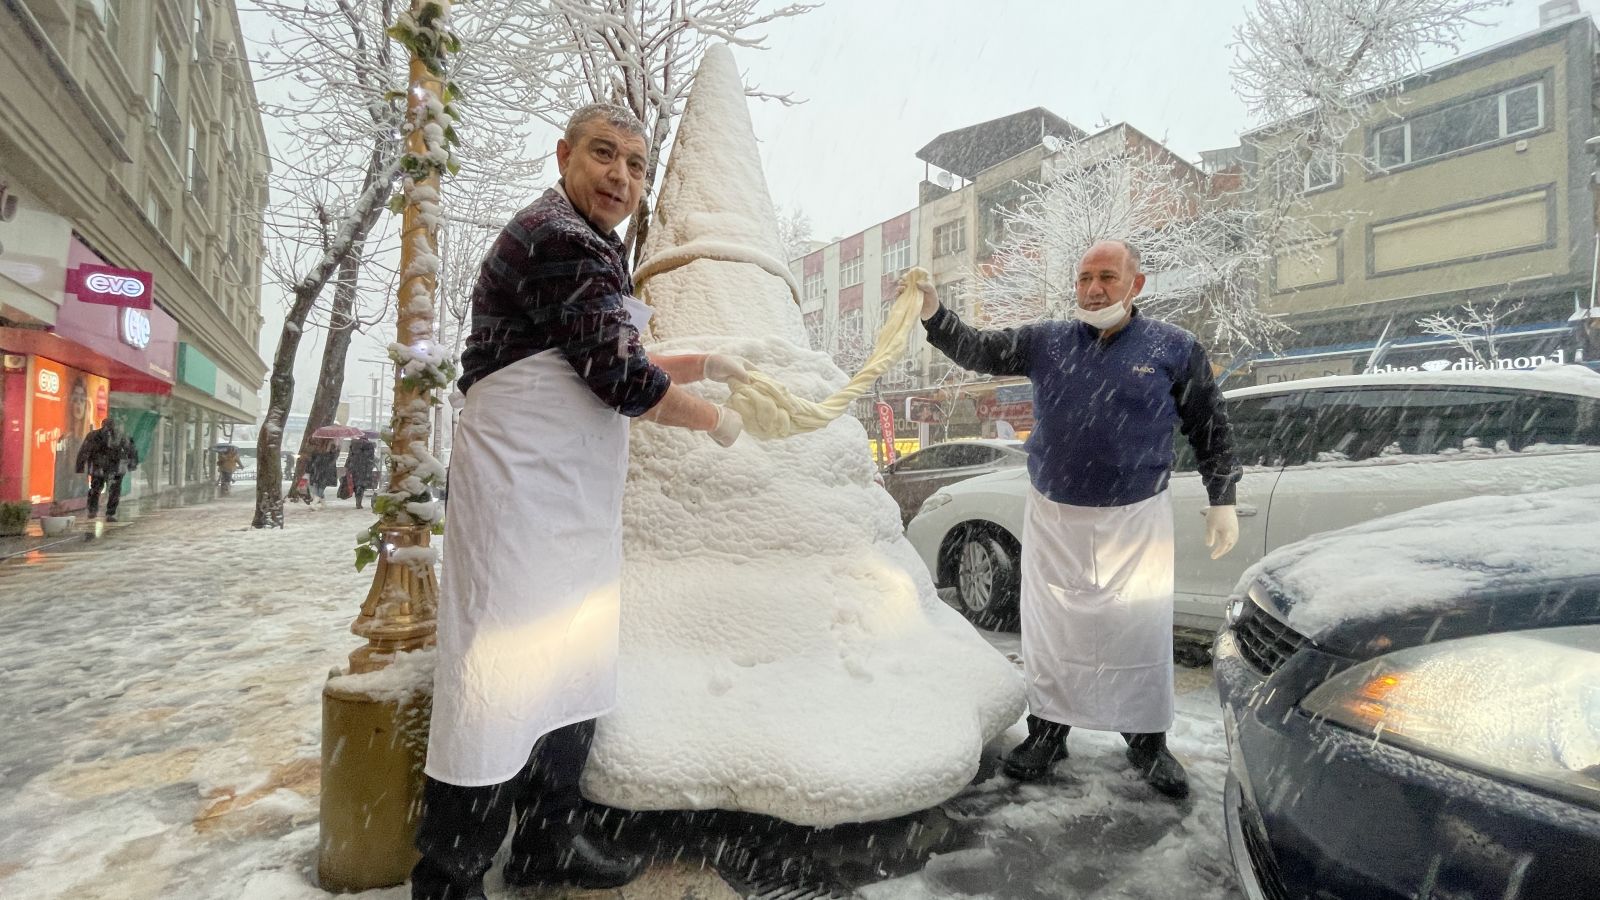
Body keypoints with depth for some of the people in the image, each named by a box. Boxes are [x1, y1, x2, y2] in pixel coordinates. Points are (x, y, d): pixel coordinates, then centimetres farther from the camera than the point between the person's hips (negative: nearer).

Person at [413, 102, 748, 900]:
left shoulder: (585, 246, 21)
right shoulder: (562, 240, -12)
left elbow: (608, 368, 25)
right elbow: (623, 381, -19)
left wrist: (704, 365, 22)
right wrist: (715, 420, -4)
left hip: (571, 498, 11)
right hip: (522, 486, -11)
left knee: (569, 665, 16)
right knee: (501, 675, -3)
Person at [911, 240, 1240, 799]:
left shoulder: (1174, 349, -1)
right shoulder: (1046, 342, 4)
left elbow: (1210, 432, 5)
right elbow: (978, 352, 0)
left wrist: (1223, 502, 3)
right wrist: (932, 312, -15)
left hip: (1135, 520, -2)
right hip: (1053, 517, 2)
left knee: (1141, 632, 4)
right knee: (1049, 628, 8)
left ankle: (1147, 739, 25)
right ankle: (1048, 730, 25)